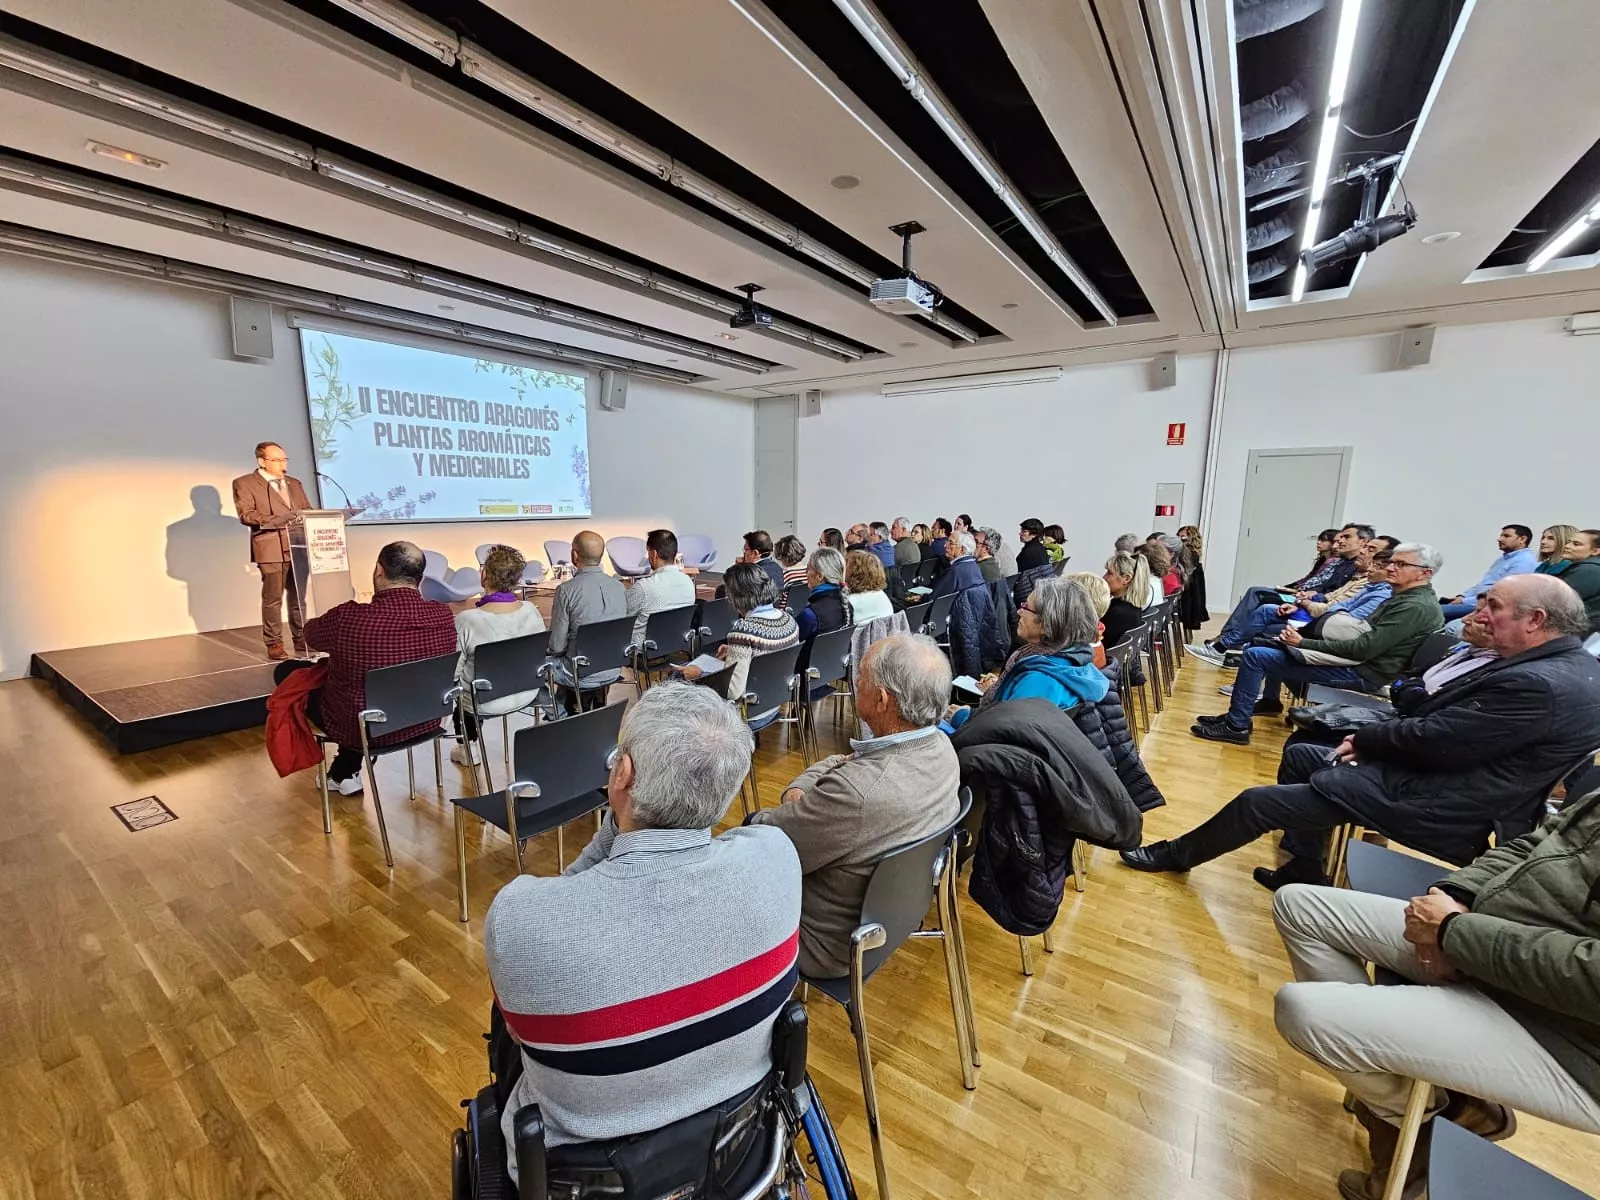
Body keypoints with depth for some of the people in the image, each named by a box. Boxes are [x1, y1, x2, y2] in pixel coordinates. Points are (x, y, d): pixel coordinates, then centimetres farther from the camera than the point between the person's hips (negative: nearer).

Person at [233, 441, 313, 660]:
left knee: (298, 598, 9)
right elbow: (246, 515, -9)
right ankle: (274, 644, 7)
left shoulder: (294, 483, 19)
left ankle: (301, 640, 16)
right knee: (273, 598, 0)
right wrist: (275, 520, -23)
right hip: (271, 549, -5)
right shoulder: (244, 483, 1)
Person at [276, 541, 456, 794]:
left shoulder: (349, 618, -27)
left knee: (286, 671, 19)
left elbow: (311, 634, -2)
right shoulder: (444, 616, -17)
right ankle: (344, 771, 40)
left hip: (364, 729, -4)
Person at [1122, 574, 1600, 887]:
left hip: (1433, 804, -10)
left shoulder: (1537, 685, -25)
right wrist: (1373, 738, -2)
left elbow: (1433, 740, -23)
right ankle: (1304, 868, 27)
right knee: (1299, 755, 21)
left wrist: (1365, 737, -6)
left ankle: (1179, 853, 15)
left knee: (1258, 801, -6)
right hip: (1439, 771, 10)